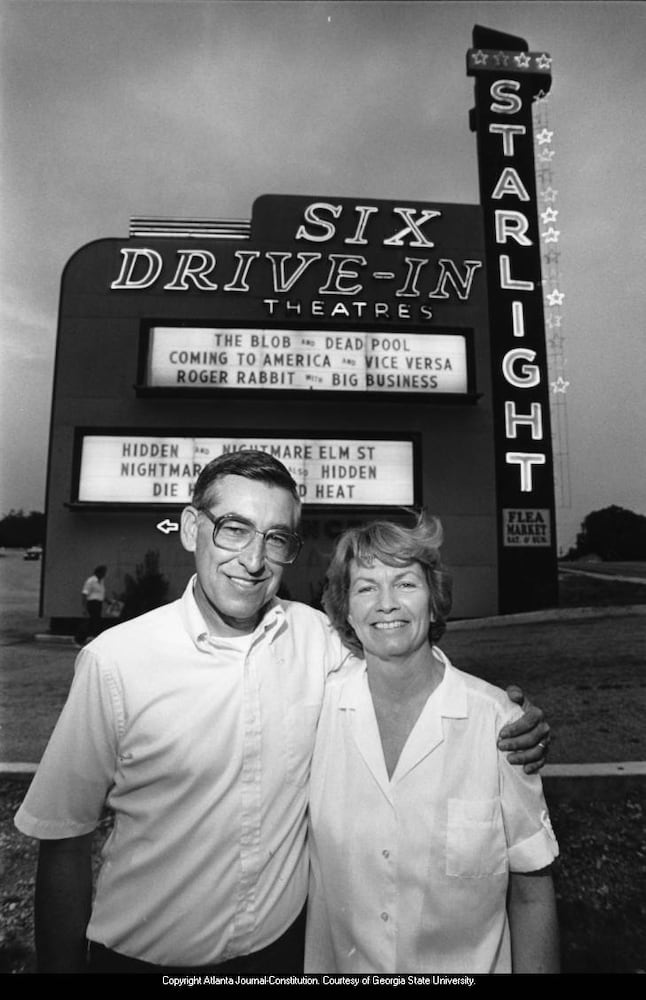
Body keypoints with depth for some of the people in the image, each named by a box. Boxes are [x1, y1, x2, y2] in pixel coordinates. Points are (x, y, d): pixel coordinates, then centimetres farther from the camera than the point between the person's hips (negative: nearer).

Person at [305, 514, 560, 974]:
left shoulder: (496, 720, -20)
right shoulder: (319, 706, -16)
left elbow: (531, 892, -10)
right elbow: (302, 866, -5)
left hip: (467, 965, -1)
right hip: (337, 963, 1)